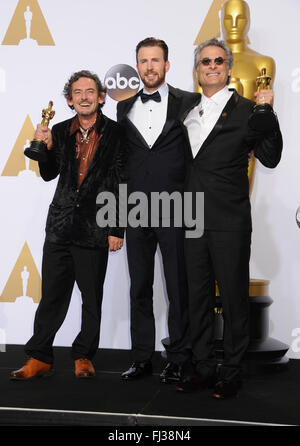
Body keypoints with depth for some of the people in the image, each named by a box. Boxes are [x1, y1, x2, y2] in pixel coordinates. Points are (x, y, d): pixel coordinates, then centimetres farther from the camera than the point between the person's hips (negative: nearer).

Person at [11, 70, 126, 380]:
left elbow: (121, 185, -4)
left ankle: (83, 356, 22)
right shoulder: (60, 131, 8)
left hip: (94, 229, -3)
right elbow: (49, 175, 14)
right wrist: (46, 148, -5)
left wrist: (117, 230, -8)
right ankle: (39, 358, 18)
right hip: (60, 225, 3)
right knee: (51, 295, 7)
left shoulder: (115, 133, -3)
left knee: (92, 297, 8)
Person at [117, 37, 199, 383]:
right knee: (139, 288, 10)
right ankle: (142, 358, 21)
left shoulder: (189, 103, 0)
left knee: (178, 287, 4)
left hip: (174, 210, -3)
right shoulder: (125, 107, 12)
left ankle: (177, 359, 16)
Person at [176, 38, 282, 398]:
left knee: (234, 298, 4)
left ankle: (231, 373, 17)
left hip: (230, 223, -5)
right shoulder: (188, 112, 13)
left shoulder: (245, 110, -2)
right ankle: (203, 368, 25)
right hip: (194, 221, 5)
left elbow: (270, 158, -8)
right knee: (198, 297, 11)